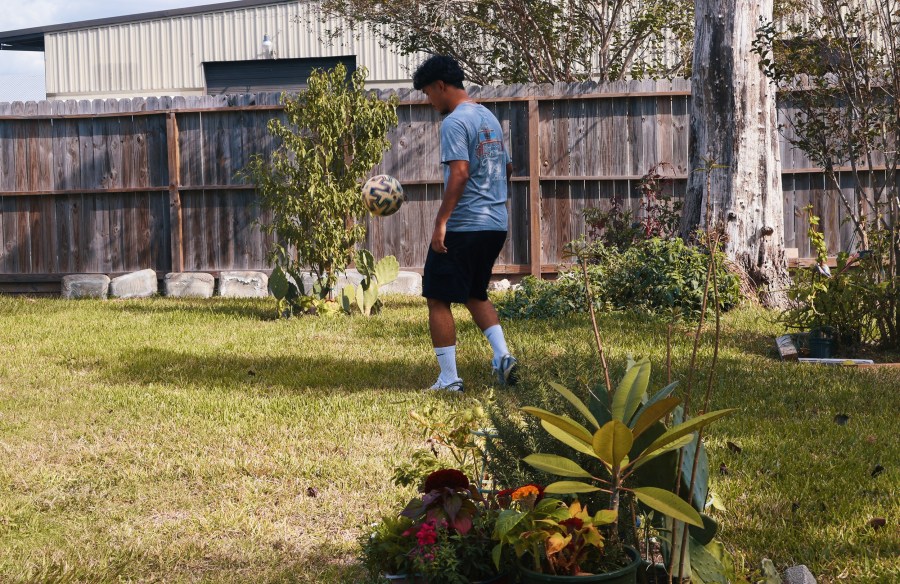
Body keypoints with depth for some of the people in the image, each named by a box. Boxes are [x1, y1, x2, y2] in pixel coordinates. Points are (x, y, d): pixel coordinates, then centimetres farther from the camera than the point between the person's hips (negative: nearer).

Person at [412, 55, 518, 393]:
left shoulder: (454, 122, -13)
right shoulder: (489, 118, 15)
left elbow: (459, 173, -23)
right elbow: (507, 168, 22)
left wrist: (441, 222, -23)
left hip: (462, 226, -9)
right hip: (496, 224, 9)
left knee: (438, 300, 1)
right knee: (475, 295, 22)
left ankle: (448, 378, -1)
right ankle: (502, 356, 4)